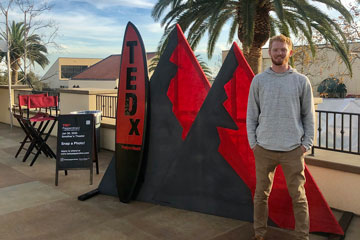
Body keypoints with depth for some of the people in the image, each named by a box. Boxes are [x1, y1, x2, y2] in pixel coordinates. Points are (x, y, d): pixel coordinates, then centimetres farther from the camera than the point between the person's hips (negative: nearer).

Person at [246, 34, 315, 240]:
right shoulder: (258, 80, 3)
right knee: (261, 194, 12)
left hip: (293, 150, -1)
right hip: (264, 149, 1)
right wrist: (253, 143, -1)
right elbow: (251, 114, 4)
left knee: (298, 196, 7)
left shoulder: (302, 81, 2)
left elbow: (308, 115, 5)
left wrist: (306, 144, -2)